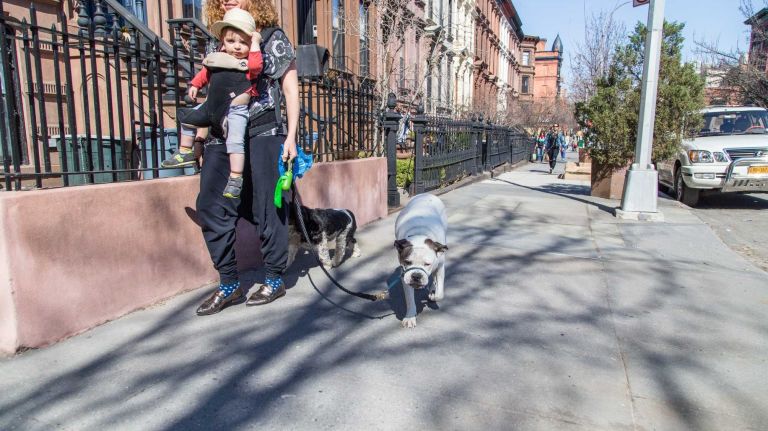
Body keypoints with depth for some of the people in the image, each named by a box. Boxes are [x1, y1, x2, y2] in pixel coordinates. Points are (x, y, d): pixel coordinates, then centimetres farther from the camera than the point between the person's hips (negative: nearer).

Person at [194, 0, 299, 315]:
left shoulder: (273, 38, 7)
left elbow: (291, 91, 4)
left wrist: (291, 136, -5)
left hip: (262, 135, -5)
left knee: (266, 207, -2)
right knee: (210, 205, -4)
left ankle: (274, 279, 13)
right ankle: (229, 284, 6)